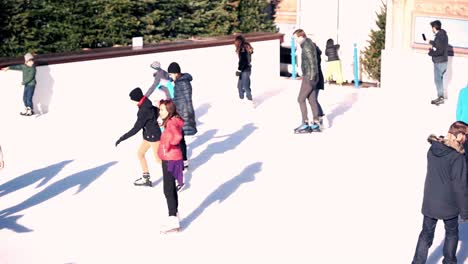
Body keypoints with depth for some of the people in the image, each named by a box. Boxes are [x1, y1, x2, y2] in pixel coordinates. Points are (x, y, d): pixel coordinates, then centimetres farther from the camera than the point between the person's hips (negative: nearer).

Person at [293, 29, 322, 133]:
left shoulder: (307, 47, -17)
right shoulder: (310, 44, 15)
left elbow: (312, 63, -21)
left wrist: (311, 78, -22)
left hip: (309, 77, -10)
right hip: (310, 77, 10)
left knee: (301, 99, -4)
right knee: (312, 100, 10)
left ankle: (305, 124, -4)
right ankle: (316, 124, 11)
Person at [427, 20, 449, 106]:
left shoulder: (439, 37, -23)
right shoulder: (443, 34, 8)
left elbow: (439, 51, -27)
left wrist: (431, 52, -12)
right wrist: (431, 42, 36)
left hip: (439, 62, -10)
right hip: (442, 61, 10)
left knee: (437, 79, -2)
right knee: (439, 79, 16)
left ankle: (441, 97, 3)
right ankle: (440, 97, 22)